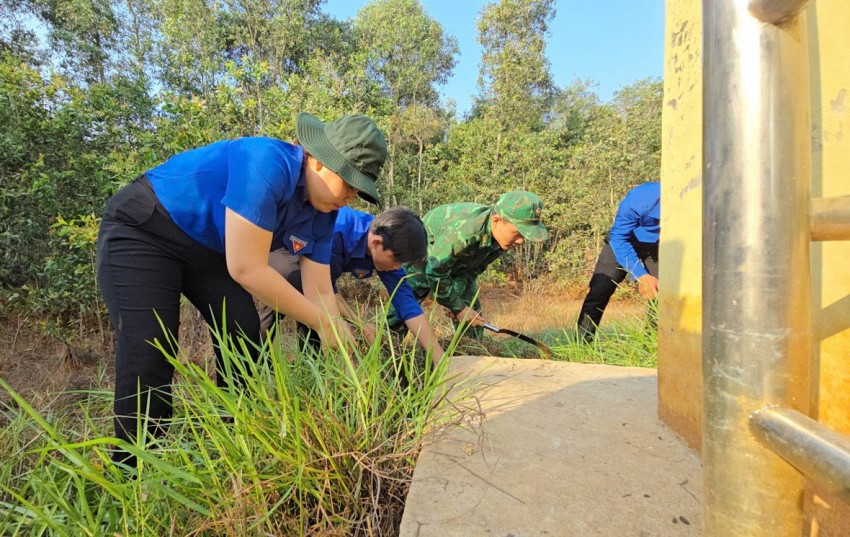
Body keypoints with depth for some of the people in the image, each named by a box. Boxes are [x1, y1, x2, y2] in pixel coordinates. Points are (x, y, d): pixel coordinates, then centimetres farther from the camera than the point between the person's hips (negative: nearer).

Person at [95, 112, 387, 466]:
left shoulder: (321, 213, -9)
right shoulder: (268, 164, -34)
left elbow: (320, 292, -8)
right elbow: (246, 269, -35)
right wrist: (322, 322, -27)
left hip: (209, 251, 7)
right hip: (140, 233, -7)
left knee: (246, 339, -2)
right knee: (149, 357, -17)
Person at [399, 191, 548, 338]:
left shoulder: (504, 235, -21)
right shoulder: (460, 232, -44)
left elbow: (476, 267, -8)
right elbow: (435, 273, -32)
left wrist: (456, 300, -16)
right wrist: (458, 307, -23)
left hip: (459, 263, 6)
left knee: (471, 309, -1)